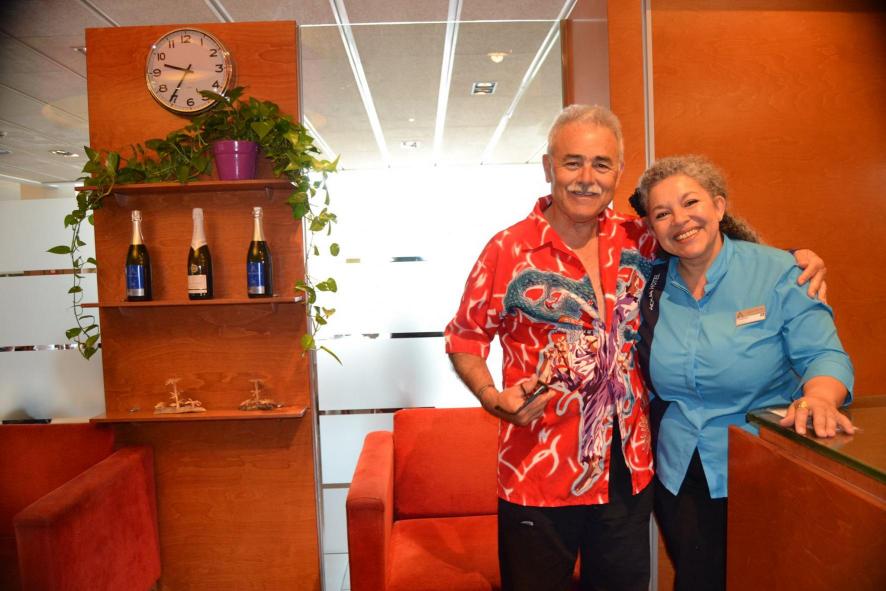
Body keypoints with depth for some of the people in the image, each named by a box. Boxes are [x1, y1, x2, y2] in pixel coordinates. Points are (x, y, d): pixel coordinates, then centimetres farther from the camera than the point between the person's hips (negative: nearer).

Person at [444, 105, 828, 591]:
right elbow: (464, 340, -2)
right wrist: (494, 399, -19)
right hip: (538, 475, -3)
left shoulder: (639, 241, 0)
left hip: (630, 473, 4)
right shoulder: (508, 251, -10)